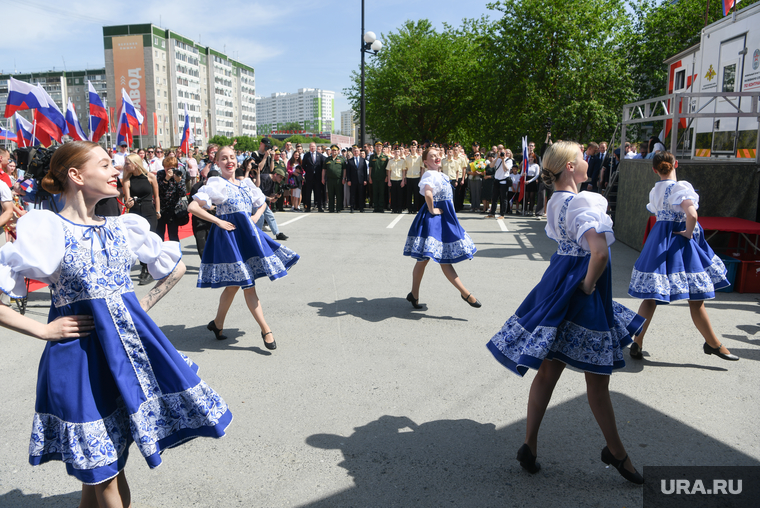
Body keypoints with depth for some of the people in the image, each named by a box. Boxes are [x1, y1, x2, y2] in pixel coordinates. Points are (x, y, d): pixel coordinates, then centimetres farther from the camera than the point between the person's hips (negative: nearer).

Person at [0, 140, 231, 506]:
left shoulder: (122, 229, 6)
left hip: (129, 345, 4)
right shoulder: (46, 232, -9)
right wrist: (42, 330, -10)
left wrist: (142, 307, 8)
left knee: (104, 466, 13)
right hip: (80, 356, -4)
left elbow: (175, 268, 17)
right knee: (98, 468, 6)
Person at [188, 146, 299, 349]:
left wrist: (256, 216, 5)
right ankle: (265, 330, -2)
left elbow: (262, 204, 25)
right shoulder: (216, 184, -5)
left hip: (248, 233, 7)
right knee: (248, 284, -7)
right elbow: (192, 207, -11)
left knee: (234, 283, 12)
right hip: (229, 234, -7)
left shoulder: (246, 183, 12)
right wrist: (218, 221, -14)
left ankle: (218, 323, 29)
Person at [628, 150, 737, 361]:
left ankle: (637, 344, 11)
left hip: (659, 241, 7)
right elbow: (691, 214, -27)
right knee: (696, 298, 6)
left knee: (651, 296, 9)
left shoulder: (654, 191, 8)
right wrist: (688, 233, -12)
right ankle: (713, 344, 20)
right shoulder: (681, 187, -15)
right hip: (679, 243, -7)